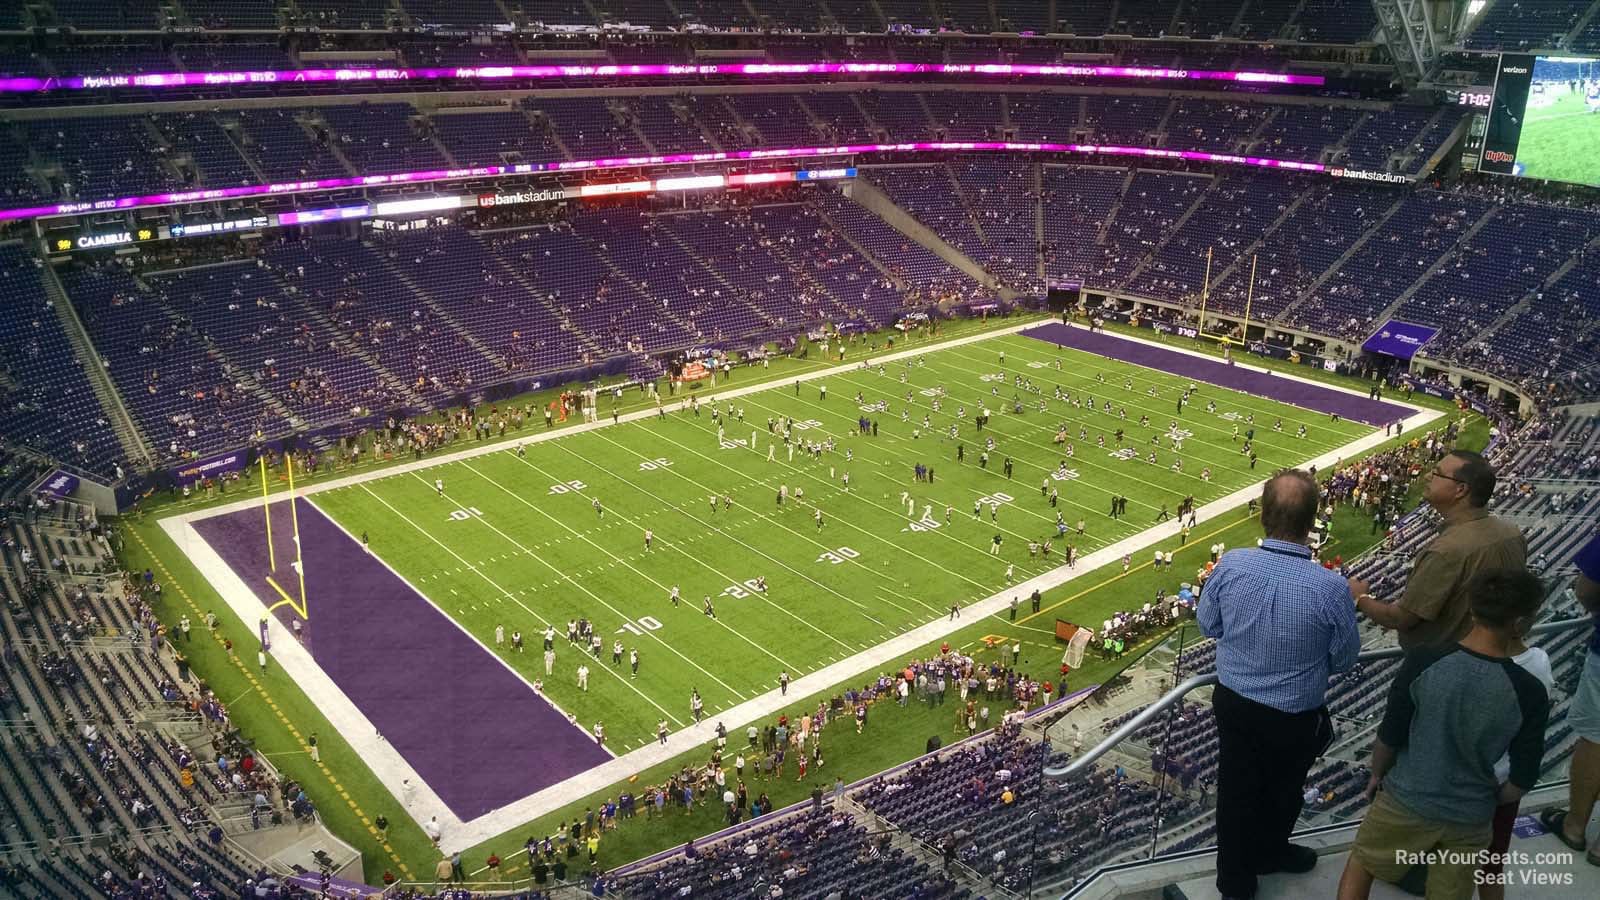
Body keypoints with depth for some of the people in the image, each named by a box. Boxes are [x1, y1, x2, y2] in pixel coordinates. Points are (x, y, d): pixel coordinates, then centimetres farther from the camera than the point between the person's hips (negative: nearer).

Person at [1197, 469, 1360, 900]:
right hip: (1294, 716, -2)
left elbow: (1208, 625, -4)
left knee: (1236, 788, 21)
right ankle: (1268, 851, 54)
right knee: (1281, 790, 27)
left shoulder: (1230, 566, -22)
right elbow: (1344, 658, -12)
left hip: (1232, 701, 2)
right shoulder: (1330, 588, -29)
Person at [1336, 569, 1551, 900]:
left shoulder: (1423, 663, -20)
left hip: (1406, 799, 0)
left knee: (1362, 863, 23)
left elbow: (1389, 737, -11)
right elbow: (1523, 778, -8)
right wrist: (1490, 800, 12)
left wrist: (1377, 774, 9)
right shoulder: (1530, 692, -18)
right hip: (1470, 818, 1)